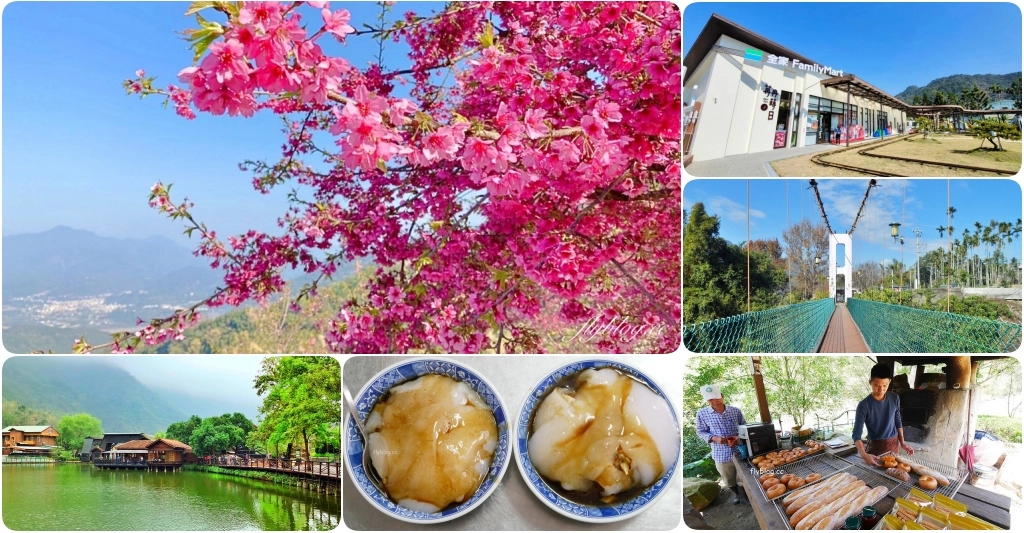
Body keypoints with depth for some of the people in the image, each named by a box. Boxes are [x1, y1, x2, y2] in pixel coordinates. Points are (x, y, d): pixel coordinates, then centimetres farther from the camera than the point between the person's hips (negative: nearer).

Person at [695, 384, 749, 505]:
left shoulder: (735, 411, -7)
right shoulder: (702, 414, -10)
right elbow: (701, 432, -1)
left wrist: (739, 437, -15)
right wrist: (714, 438, -19)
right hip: (721, 454, 1)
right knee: (729, 480, 20)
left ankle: (744, 496, 40)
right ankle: (738, 494, 47)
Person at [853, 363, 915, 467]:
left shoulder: (895, 399, -5)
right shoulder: (864, 405, -20)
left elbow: (898, 421, 12)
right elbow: (857, 434, -25)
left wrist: (902, 442, 6)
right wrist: (864, 455, -41)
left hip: (894, 445, 4)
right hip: (876, 447, -4)